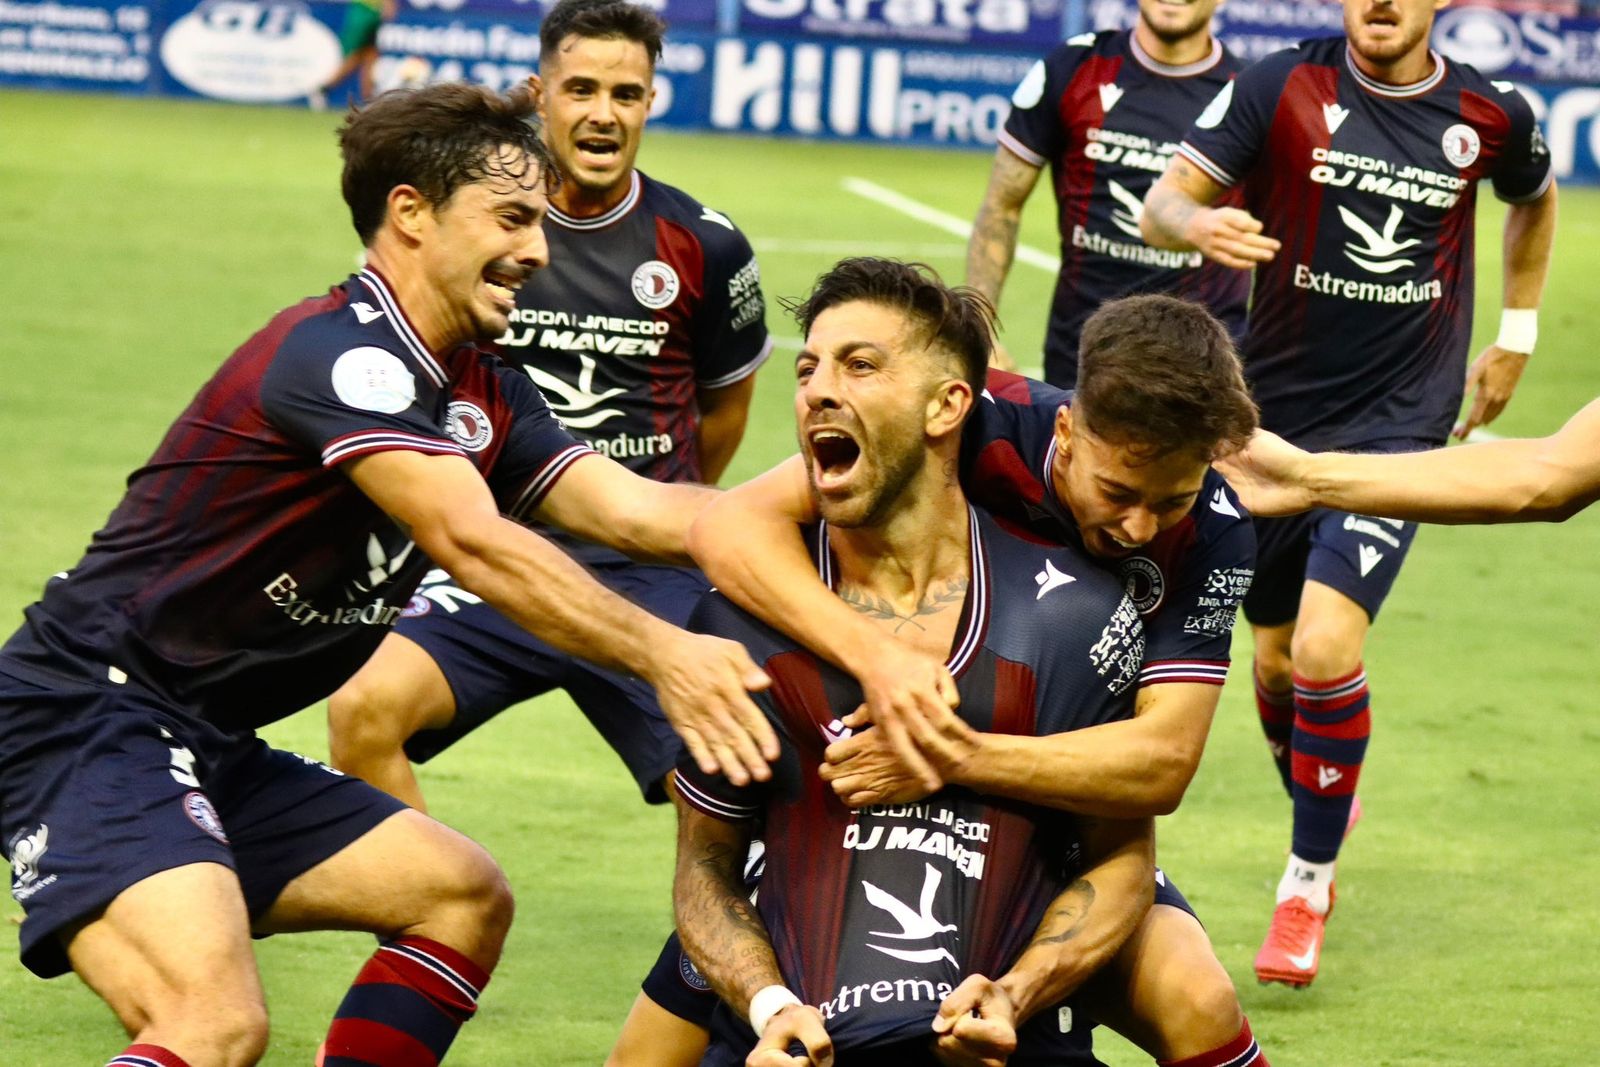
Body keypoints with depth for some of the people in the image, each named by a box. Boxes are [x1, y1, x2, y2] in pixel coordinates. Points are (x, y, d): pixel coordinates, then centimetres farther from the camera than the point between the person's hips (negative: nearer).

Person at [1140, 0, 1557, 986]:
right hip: (1277, 414, 2)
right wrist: (1198, 222, -36)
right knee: (1277, 659, 13)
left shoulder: (1490, 116, -4)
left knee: (1325, 646, -18)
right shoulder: (1284, 89, -9)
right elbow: (1165, 199, -13)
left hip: (1400, 424, -2)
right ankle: (1323, 810, 43)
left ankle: (1308, 883, -1)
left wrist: (1517, 334, 18)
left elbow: (1536, 198, 20)